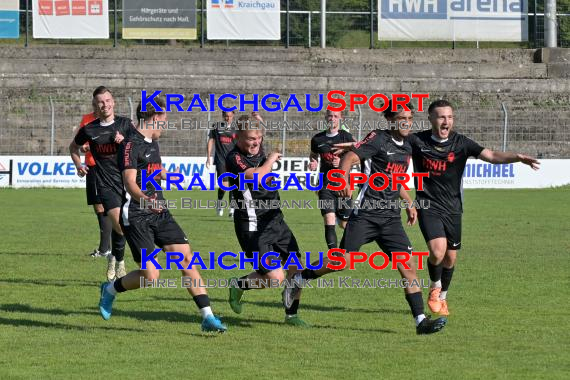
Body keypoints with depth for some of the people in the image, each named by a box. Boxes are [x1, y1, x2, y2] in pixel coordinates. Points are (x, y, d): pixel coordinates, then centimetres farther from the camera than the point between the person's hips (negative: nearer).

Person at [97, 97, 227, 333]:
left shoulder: (152, 143, 14)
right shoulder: (132, 145, -13)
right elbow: (130, 182, -24)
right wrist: (145, 199, -42)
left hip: (158, 213, 8)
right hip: (136, 216, -8)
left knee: (186, 256, -5)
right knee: (150, 275, -13)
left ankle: (207, 317, -4)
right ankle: (110, 290, 16)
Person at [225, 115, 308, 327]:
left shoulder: (258, 151, 7)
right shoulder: (234, 159, -17)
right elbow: (256, 176, -32)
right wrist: (270, 160, -15)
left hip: (274, 220, 8)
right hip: (253, 227, -8)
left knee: (296, 266, -1)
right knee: (275, 277, -12)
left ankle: (291, 315, 15)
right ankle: (238, 286, 15)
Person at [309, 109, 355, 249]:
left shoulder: (346, 137, -2)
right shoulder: (317, 139, 6)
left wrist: (342, 162, -17)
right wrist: (313, 163, 2)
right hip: (326, 185, 1)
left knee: (344, 224, 7)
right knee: (329, 222, -15)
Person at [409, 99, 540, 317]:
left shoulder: (461, 143, -6)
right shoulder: (417, 141, -9)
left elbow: (491, 156, -14)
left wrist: (518, 157, -29)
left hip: (452, 209, 3)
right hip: (428, 207, -3)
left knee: (451, 258, 9)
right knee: (437, 251, -21)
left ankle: (442, 297, 35)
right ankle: (434, 287, 10)